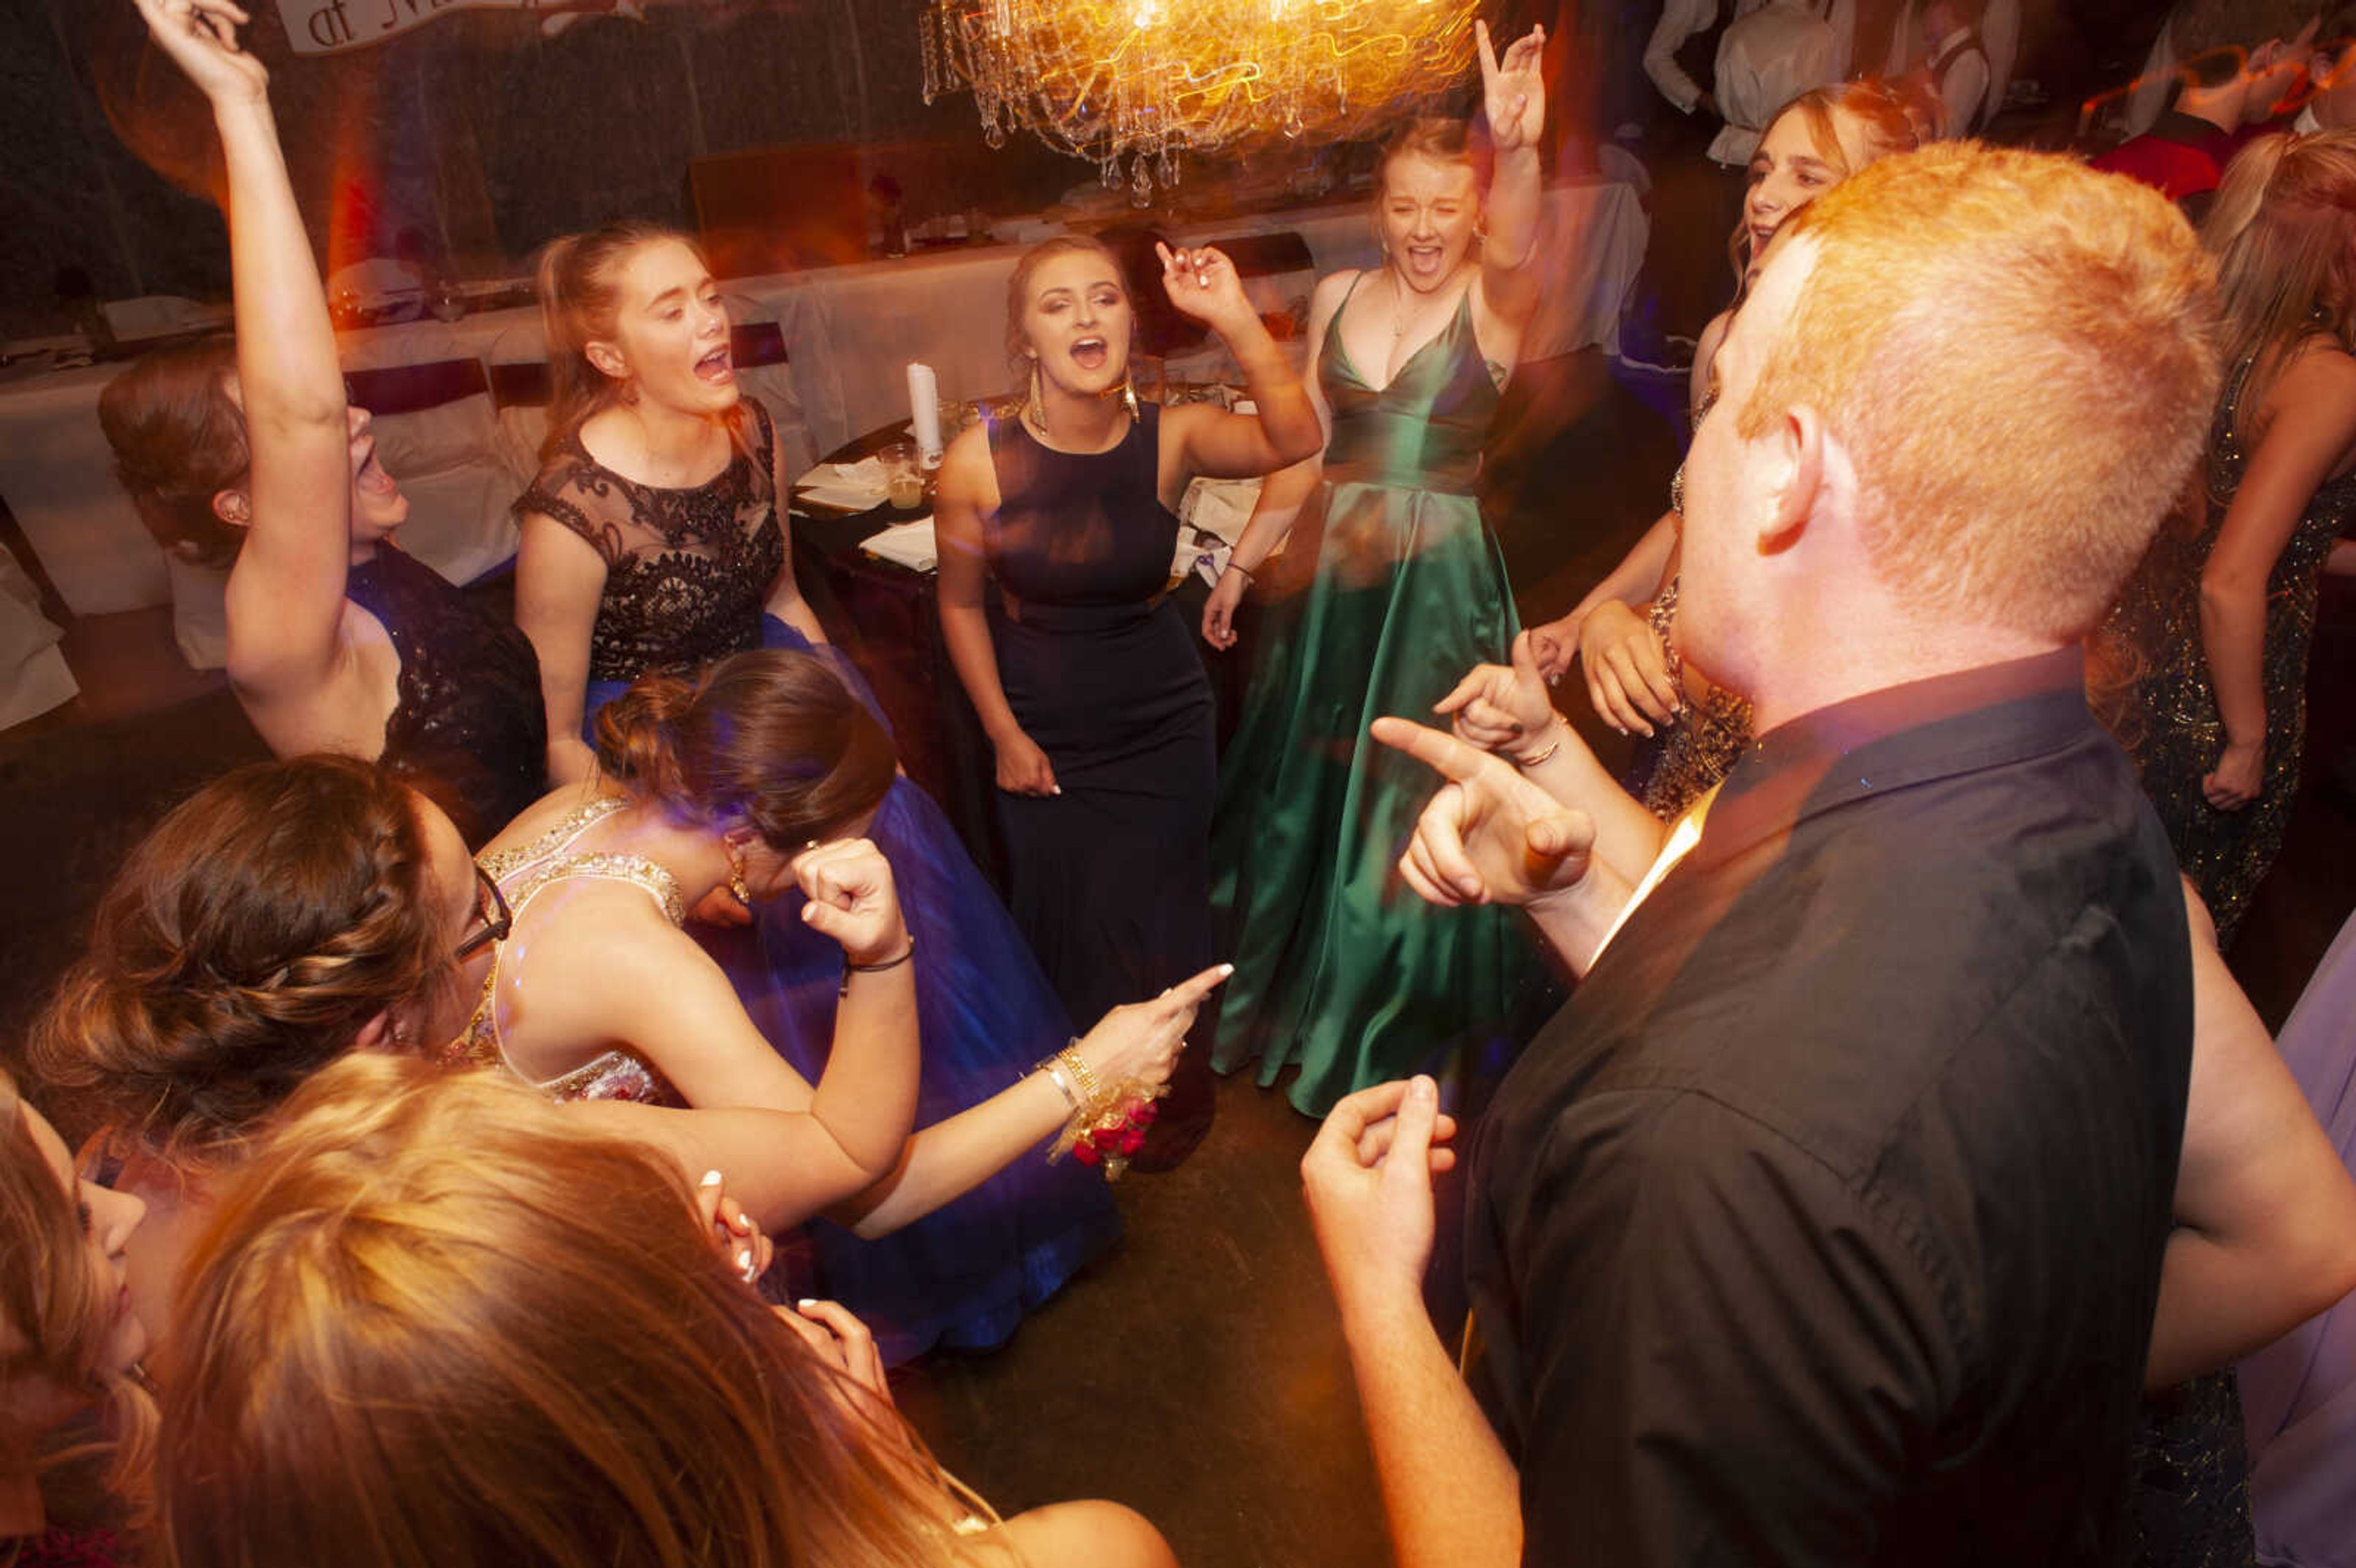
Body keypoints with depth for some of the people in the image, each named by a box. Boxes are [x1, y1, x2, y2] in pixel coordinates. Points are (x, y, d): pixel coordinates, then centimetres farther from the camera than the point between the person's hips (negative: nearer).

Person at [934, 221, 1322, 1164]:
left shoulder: (1169, 439, -14)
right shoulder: (979, 463, -15)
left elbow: (1293, 438, -32)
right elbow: (962, 603, -3)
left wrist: (1234, 320, -43)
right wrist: (1005, 735, -3)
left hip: (1162, 727, 0)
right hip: (1043, 738, 0)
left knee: (1153, 931, 14)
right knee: (1062, 928, 15)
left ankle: (1172, 1091, 45)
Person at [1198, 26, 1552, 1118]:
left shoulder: (1496, 299, -10)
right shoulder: (1336, 297, 3)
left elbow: (1517, 247, -35)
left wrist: (1518, 148, -54)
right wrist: (1243, 563, 10)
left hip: (1440, 579, -4)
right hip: (1329, 567, 5)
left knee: (1408, 800, 9)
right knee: (1306, 787, 18)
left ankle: (1398, 1035, 35)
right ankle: (1294, 990, 45)